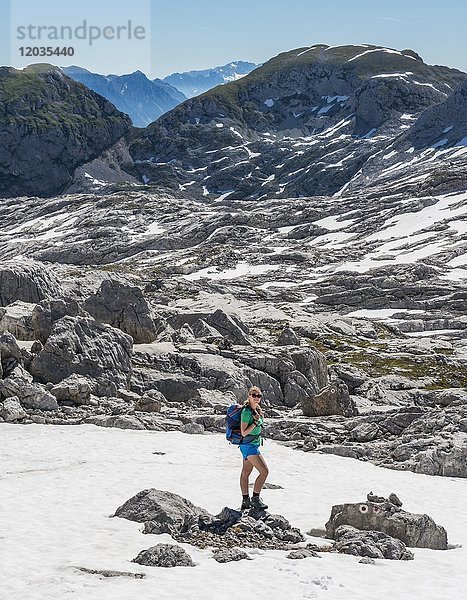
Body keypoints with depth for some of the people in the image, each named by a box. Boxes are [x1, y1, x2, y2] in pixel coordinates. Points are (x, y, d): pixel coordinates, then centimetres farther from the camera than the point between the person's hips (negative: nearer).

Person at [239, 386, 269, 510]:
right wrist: (256, 422, -24)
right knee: (264, 471, -11)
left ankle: (245, 501, 18)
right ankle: (255, 499, -3)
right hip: (249, 446, -9)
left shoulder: (257, 410, 8)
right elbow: (244, 432, -21)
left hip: (254, 445, 9)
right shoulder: (246, 411, -19)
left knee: (246, 472, 13)